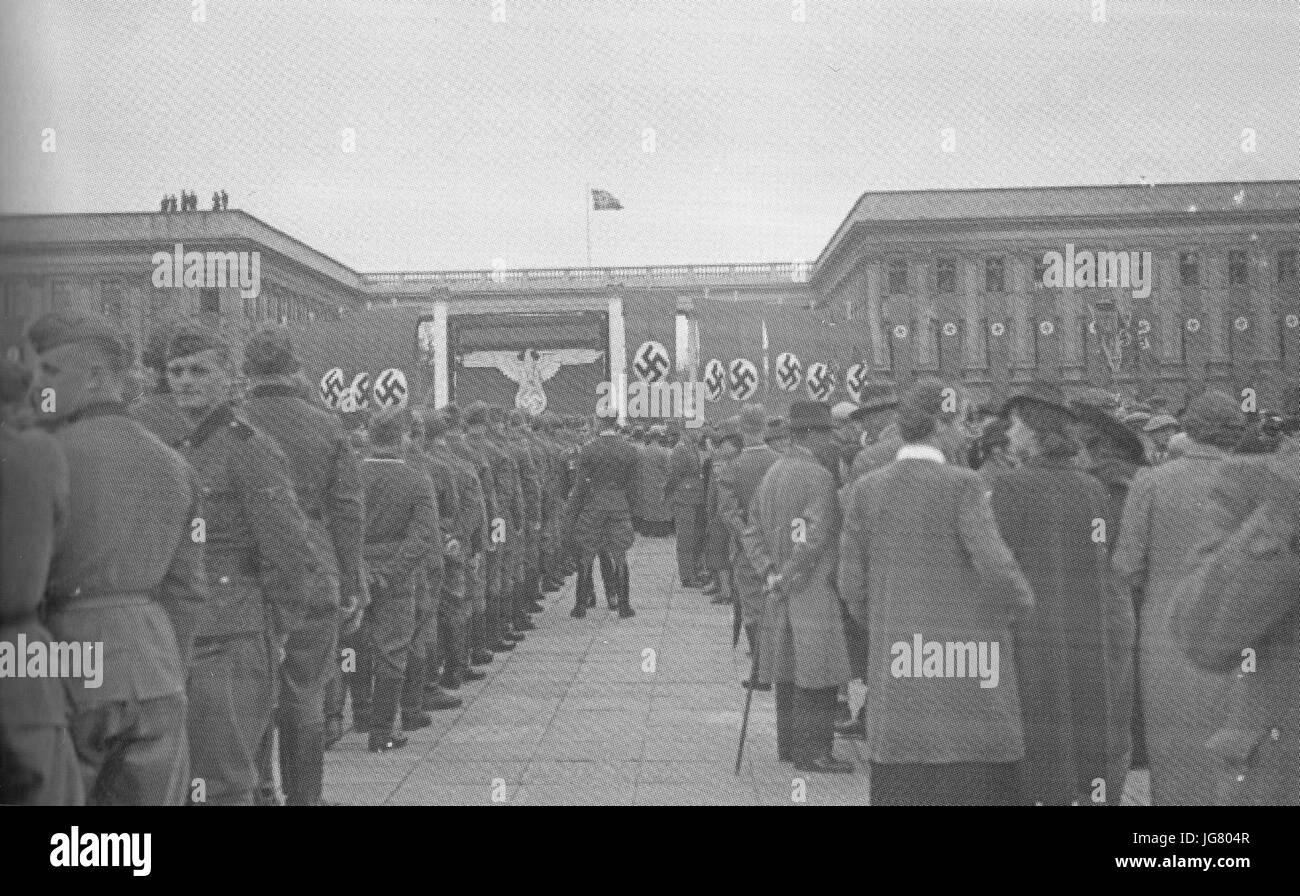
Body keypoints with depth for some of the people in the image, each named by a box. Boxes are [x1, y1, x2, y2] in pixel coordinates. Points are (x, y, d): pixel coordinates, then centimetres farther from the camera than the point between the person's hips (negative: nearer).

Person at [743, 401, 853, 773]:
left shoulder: (772, 473, 11)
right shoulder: (819, 477, -15)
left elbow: (752, 532, 11)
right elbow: (813, 537, -23)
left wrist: (770, 572, 3)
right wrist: (787, 578, -13)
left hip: (781, 593, 9)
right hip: (812, 588, -9)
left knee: (789, 671, 14)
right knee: (816, 674, -3)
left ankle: (789, 744, 22)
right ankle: (811, 752, 0)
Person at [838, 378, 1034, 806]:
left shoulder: (865, 489, 2)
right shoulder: (962, 486, -11)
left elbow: (851, 584, 4)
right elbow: (997, 571, -18)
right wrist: (1022, 601, 3)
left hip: (897, 665, 4)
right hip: (967, 671, -4)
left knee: (900, 788, 9)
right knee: (977, 785, 5)